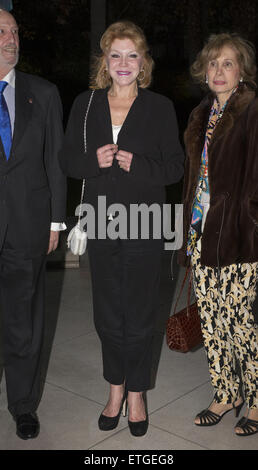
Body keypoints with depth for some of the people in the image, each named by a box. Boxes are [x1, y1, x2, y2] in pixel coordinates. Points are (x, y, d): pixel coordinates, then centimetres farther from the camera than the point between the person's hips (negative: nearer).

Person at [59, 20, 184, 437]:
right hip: (100, 225, 2)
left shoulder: (160, 107, 0)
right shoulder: (85, 105, 6)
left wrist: (137, 164, -18)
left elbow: (175, 167, 0)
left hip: (143, 226, -2)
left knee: (139, 314, 7)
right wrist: (93, 160, -13)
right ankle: (116, 387, 32)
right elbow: (67, 160, 8)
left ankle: (136, 393, 26)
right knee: (107, 314, 12)